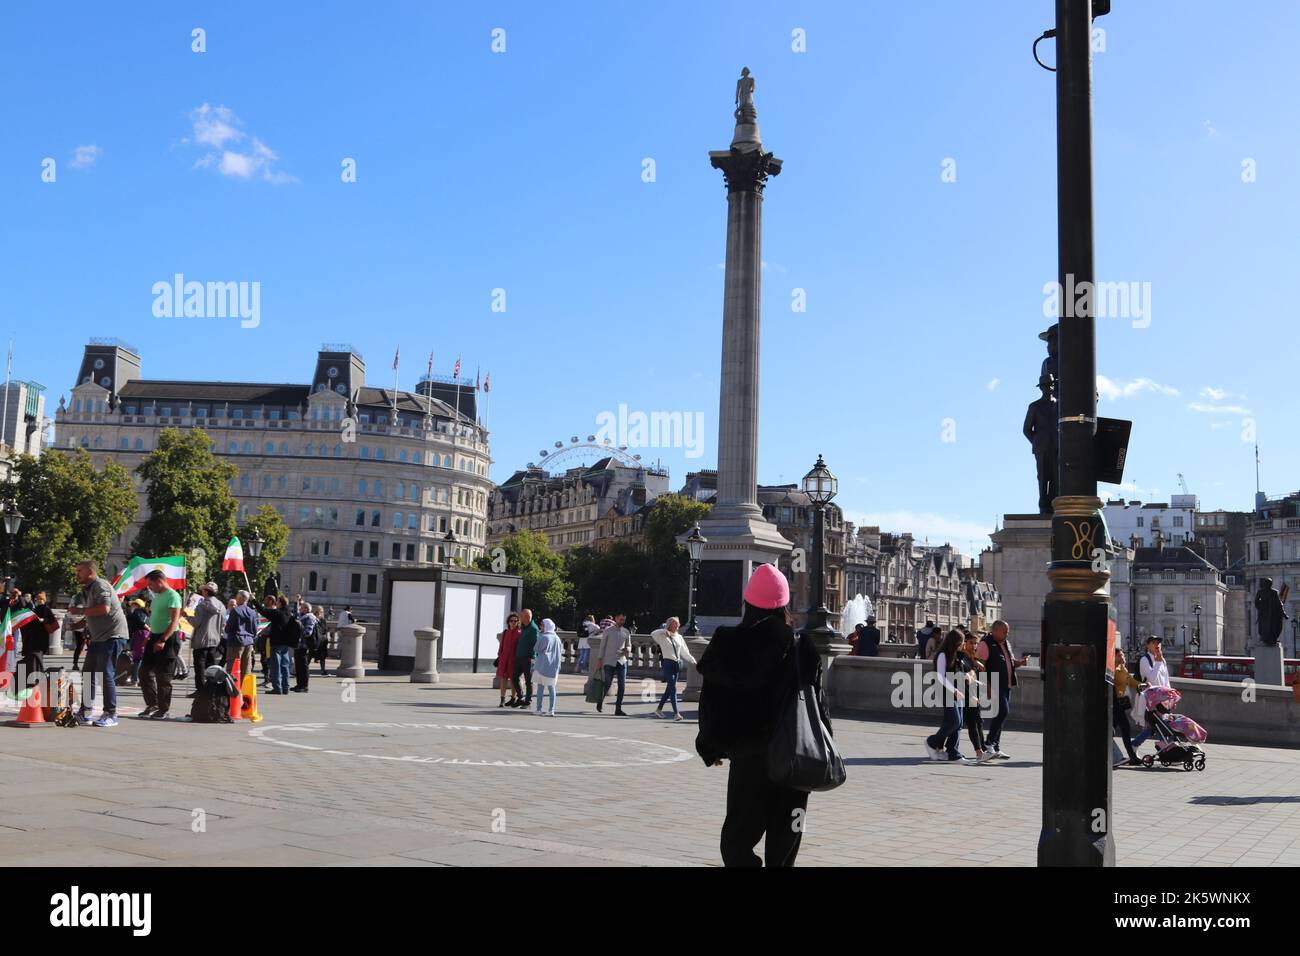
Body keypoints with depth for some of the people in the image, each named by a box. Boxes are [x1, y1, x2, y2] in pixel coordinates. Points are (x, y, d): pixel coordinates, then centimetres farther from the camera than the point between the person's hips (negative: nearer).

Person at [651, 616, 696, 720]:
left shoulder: (679, 637, 15)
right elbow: (653, 634, -21)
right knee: (673, 688, -12)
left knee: (670, 688, 12)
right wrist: (665, 631, -25)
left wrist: (693, 661, 18)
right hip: (668, 663, -6)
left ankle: (659, 709, 25)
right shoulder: (663, 636, -3)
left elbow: (685, 652, 21)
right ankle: (676, 713, -15)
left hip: (678, 664, 6)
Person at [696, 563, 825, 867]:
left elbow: (711, 703, 0)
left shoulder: (727, 645, -5)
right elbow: (817, 705, -5)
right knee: (783, 841, 10)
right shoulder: (802, 648, -10)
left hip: (746, 754, 1)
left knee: (738, 837, 11)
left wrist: (710, 747, 12)